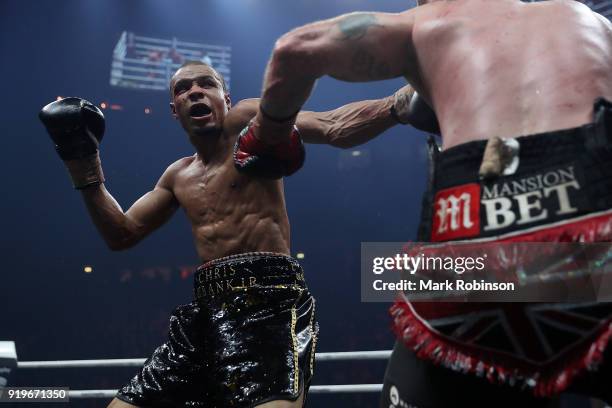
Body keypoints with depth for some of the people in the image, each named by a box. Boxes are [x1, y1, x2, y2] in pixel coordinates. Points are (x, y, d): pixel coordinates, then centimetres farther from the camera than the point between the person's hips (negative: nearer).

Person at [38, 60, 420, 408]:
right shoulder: (179, 176, 23)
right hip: (208, 311, 8)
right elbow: (123, 234, 27)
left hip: (268, 302, -7)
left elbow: (334, 128, -9)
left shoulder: (248, 121, 3)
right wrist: (84, 164, 19)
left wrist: (402, 100, -24)